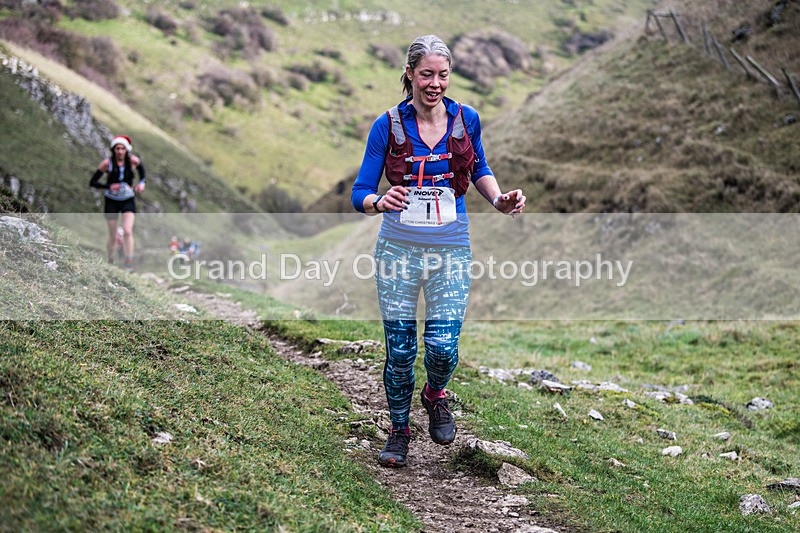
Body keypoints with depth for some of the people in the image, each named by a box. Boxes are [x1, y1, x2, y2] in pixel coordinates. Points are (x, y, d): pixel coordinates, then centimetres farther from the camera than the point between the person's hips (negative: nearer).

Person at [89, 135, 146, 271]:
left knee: (127, 231, -19)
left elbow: (141, 169, 15)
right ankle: (110, 262, 30)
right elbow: (92, 182, -10)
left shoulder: (133, 161, -10)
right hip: (112, 201, 0)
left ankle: (129, 263, -15)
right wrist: (108, 186, -25)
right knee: (113, 237, 6)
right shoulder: (107, 163, -15)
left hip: (128, 200, 0)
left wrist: (141, 183, -1)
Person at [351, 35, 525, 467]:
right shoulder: (388, 125, -6)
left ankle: (435, 396, 27)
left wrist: (500, 200, -1)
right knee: (399, 349, 3)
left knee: (442, 346, -8)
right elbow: (359, 193, -7)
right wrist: (380, 202, -30)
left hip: (451, 249, 1)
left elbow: (479, 169, 19)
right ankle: (399, 429, 26)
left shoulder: (466, 119, 0)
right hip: (398, 247, -1)